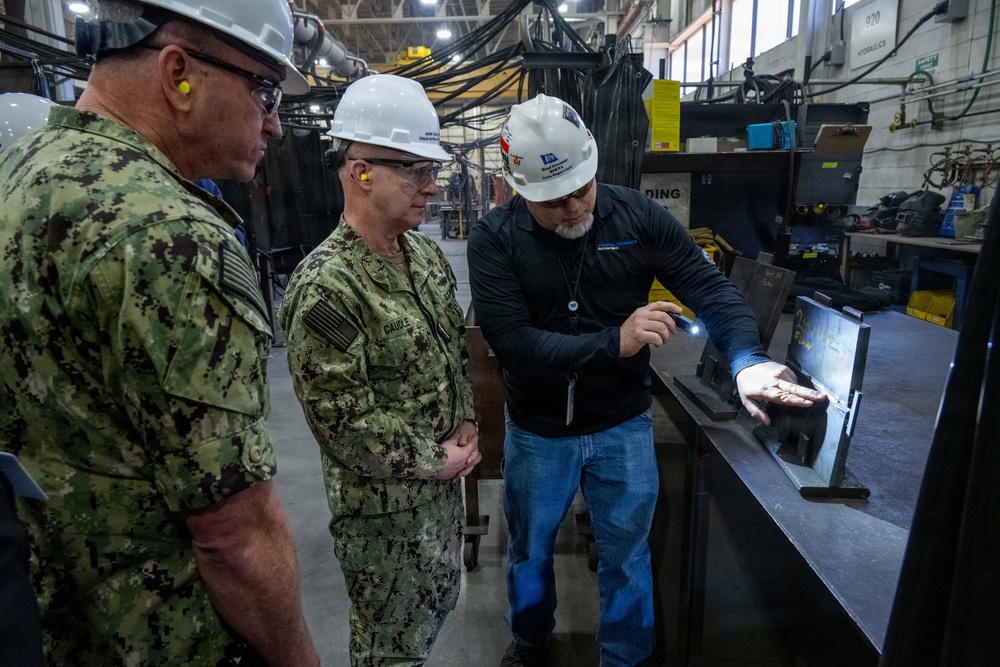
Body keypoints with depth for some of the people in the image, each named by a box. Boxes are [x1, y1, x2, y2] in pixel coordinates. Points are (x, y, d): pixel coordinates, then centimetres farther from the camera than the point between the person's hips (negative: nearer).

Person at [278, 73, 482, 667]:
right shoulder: (324, 287, -26)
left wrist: (467, 426, 0)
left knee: (440, 602, 28)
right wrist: (436, 461, -16)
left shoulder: (427, 254, 0)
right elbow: (344, 422, -26)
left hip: (445, 480, 8)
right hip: (382, 503, -7)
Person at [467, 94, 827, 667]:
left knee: (627, 556, 18)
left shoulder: (638, 216, -10)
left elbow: (710, 287, -11)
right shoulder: (495, 239, -16)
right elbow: (512, 342, -25)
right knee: (530, 550, 22)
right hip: (538, 431, 0)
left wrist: (748, 359, -29)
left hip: (624, 426, 1)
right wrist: (615, 342, -32)